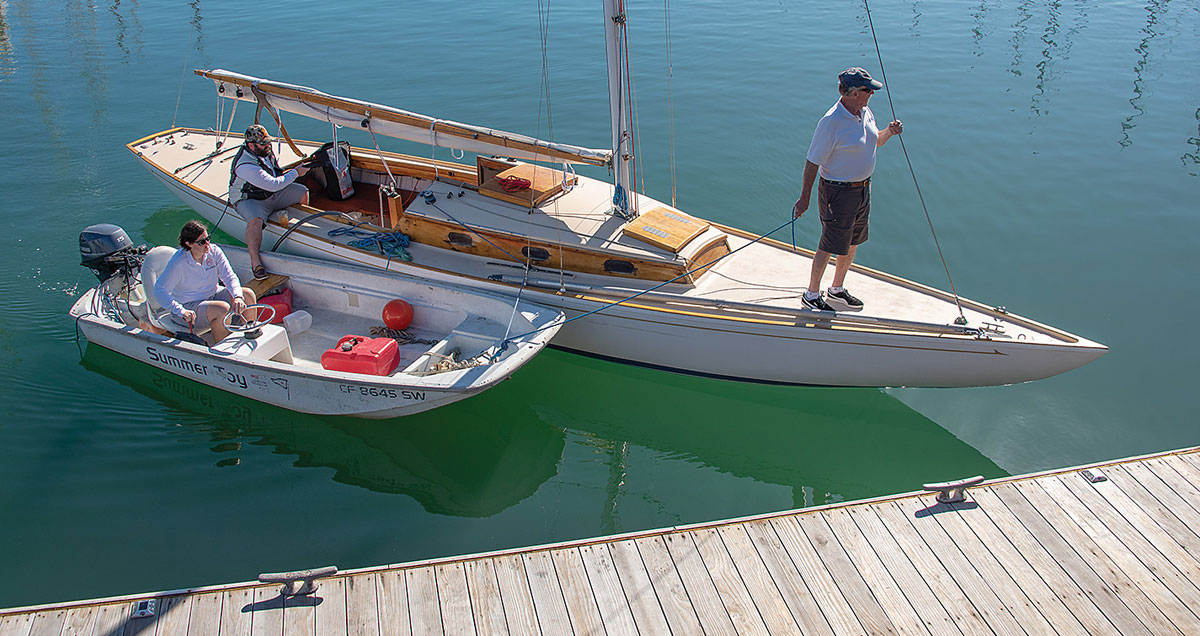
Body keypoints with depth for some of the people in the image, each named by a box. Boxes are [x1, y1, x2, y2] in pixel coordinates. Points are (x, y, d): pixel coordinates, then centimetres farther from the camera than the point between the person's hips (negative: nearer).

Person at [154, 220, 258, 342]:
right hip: (190, 305, -6)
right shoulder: (178, 263, -23)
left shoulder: (214, 251, -8)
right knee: (223, 309, -33)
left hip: (213, 294, 6)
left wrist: (237, 297, -31)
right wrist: (181, 311, -35)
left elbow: (229, 276, -10)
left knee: (248, 295, -13)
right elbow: (159, 291, -24)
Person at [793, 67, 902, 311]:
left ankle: (837, 290, 38)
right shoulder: (831, 122, -23)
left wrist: (889, 132, -2)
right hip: (838, 192, -8)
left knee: (852, 244, 19)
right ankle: (812, 294, 22)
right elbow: (813, 161, -18)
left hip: (862, 188, 8)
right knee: (829, 247, 3)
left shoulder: (865, 112, 2)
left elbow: (874, 141, 20)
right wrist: (804, 197, -16)